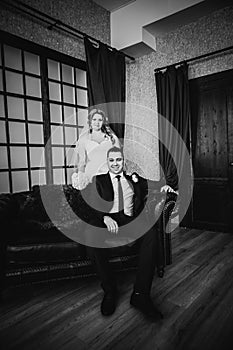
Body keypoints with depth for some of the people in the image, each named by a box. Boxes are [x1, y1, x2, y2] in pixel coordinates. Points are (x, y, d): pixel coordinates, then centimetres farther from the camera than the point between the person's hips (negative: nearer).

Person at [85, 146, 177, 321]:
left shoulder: (134, 178, 24)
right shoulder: (98, 180, 17)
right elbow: (94, 205, 3)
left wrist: (164, 187, -9)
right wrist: (105, 217, -18)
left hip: (130, 220, 2)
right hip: (106, 220, -1)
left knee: (151, 232, -31)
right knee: (90, 235, -34)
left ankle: (140, 294, -24)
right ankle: (110, 290, -13)